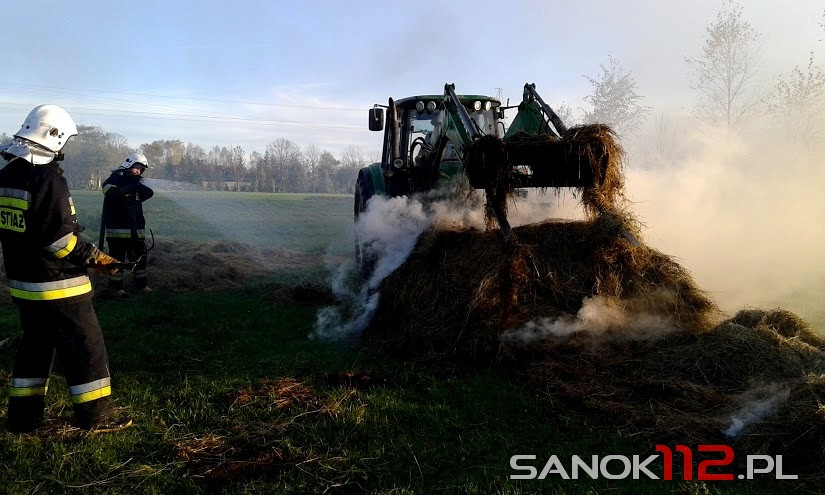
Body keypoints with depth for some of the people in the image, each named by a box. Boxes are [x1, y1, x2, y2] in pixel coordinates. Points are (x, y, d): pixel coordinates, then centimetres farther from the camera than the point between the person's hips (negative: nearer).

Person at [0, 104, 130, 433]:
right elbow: (58, 237, -23)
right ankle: (95, 417, 9)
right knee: (85, 348, 2)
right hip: (56, 285, -9)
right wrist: (95, 257, -12)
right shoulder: (48, 178, -20)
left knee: (35, 346, 20)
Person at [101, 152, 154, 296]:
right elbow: (111, 192, -24)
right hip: (117, 228, -6)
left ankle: (142, 284, 22)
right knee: (117, 257, 1)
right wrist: (129, 187, -24)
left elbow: (149, 193, -3)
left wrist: (137, 184, -16)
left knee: (140, 256, 11)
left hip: (136, 229, 6)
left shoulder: (137, 183, 15)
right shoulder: (115, 179, -4)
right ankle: (117, 287, 10)